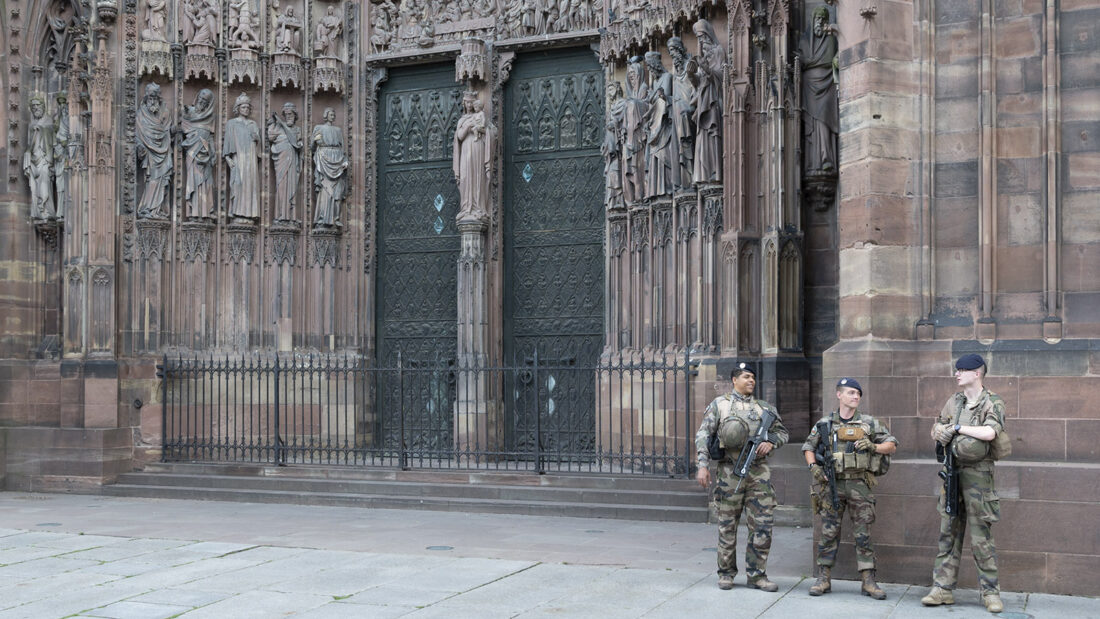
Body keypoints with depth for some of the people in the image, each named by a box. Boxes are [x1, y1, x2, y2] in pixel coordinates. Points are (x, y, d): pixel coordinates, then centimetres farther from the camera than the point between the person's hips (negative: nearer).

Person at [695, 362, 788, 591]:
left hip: (759, 471, 3)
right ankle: (726, 573, 15)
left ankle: (757, 575, 9)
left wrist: (770, 442, -3)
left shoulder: (764, 408, 15)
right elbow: (703, 434, 2)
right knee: (727, 525, 3)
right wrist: (702, 465, -9)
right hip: (730, 471, -2)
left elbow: (782, 432, 20)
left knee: (762, 525, 0)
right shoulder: (719, 404, 6)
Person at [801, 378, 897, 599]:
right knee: (828, 533, 2)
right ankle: (823, 579, 9)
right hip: (832, 484, 0)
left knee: (863, 534, 0)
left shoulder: (869, 423, 7)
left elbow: (892, 445, 9)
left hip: (859, 485, 0)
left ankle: (869, 581, 4)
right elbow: (808, 447, 15)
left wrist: (873, 446, -10)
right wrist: (813, 466, -3)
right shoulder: (824, 423, 8)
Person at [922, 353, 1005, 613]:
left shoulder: (992, 402, -5)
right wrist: (948, 438, -5)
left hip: (977, 473, -5)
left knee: (981, 537, -4)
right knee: (948, 533, 6)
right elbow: (936, 430, 18)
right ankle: (943, 588, 9)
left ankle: (991, 592, 4)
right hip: (951, 472, 6)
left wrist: (957, 428, -11)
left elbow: (989, 433, -21)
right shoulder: (953, 402, 14)